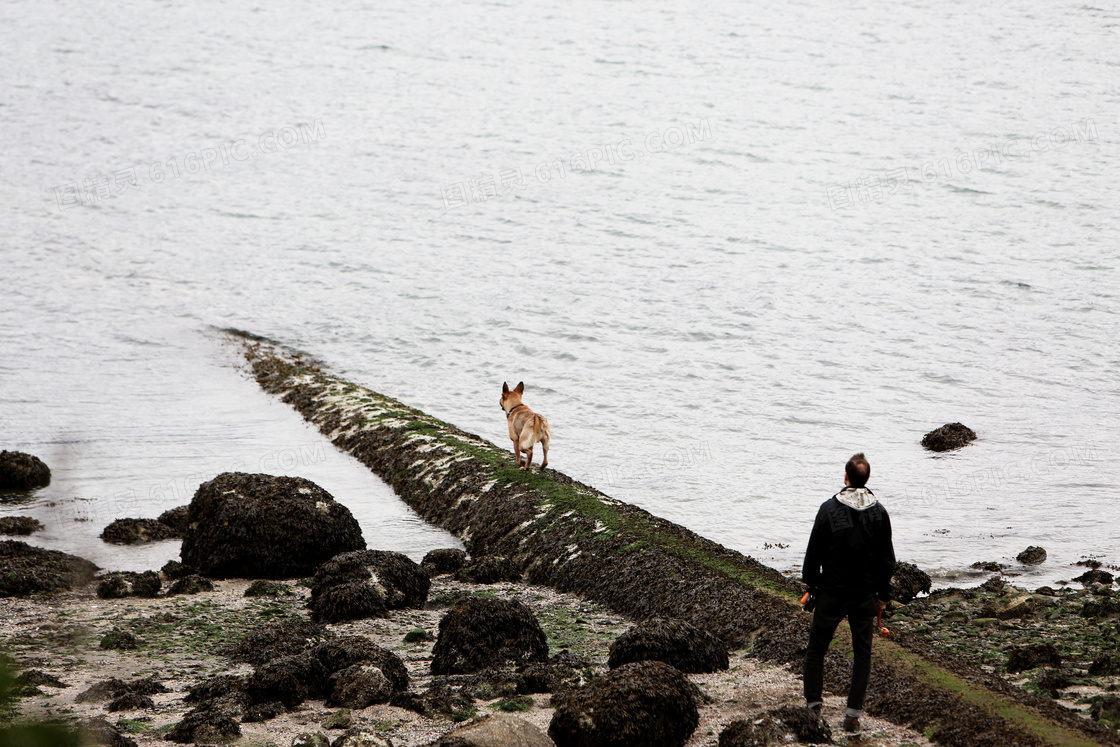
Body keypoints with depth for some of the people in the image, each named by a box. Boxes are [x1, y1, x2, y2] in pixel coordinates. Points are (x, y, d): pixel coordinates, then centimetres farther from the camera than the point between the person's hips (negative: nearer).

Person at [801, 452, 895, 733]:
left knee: (816, 649, 12)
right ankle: (853, 713, 4)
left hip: (831, 593, -2)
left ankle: (813, 704, 10)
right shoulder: (879, 512, -4)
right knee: (863, 653, 10)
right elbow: (887, 559, 2)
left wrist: (812, 585, 8)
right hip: (865, 594, 2)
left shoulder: (829, 509, -11)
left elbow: (814, 552, -6)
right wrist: (883, 594, 13)